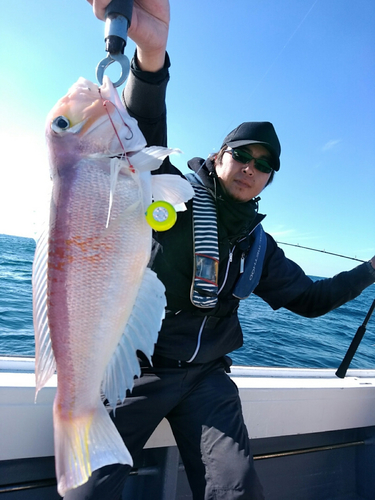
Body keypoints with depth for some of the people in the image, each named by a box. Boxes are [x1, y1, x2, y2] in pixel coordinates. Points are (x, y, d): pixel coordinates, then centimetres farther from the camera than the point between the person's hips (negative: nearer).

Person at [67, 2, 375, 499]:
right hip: (137, 364, -3)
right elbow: (143, 138, -24)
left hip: (205, 376, 4)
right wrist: (151, 53, -42)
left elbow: (309, 298, 17)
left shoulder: (258, 243, 11)